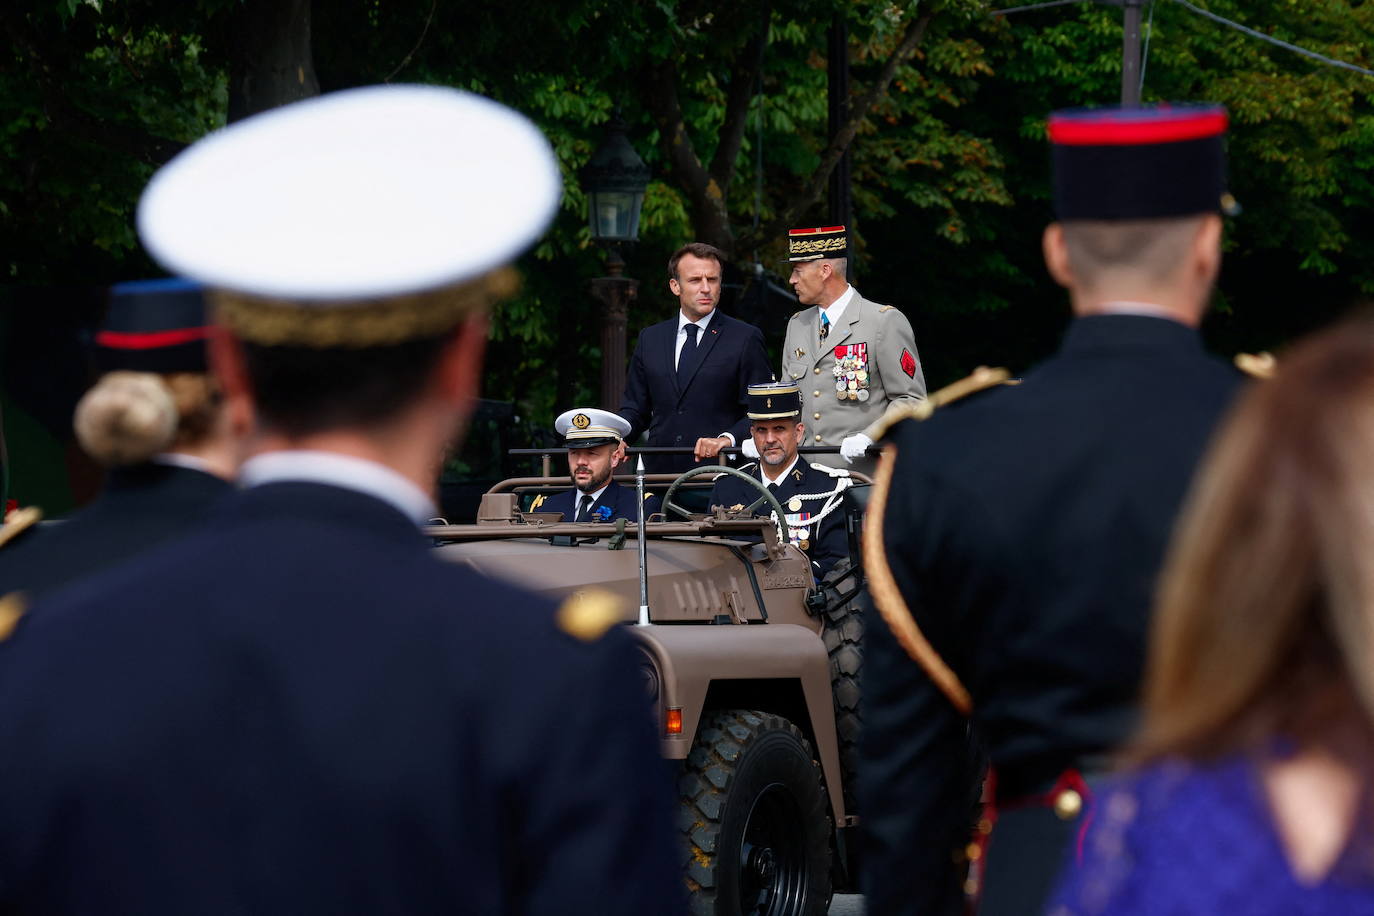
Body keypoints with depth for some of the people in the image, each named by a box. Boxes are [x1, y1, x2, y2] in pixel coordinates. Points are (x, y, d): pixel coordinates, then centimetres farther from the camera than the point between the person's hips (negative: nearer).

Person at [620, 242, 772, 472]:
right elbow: (635, 408, 19)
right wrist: (618, 440, -1)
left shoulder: (746, 339, 3)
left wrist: (728, 439, -16)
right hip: (660, 468, 3)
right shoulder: (650, 339, 16)